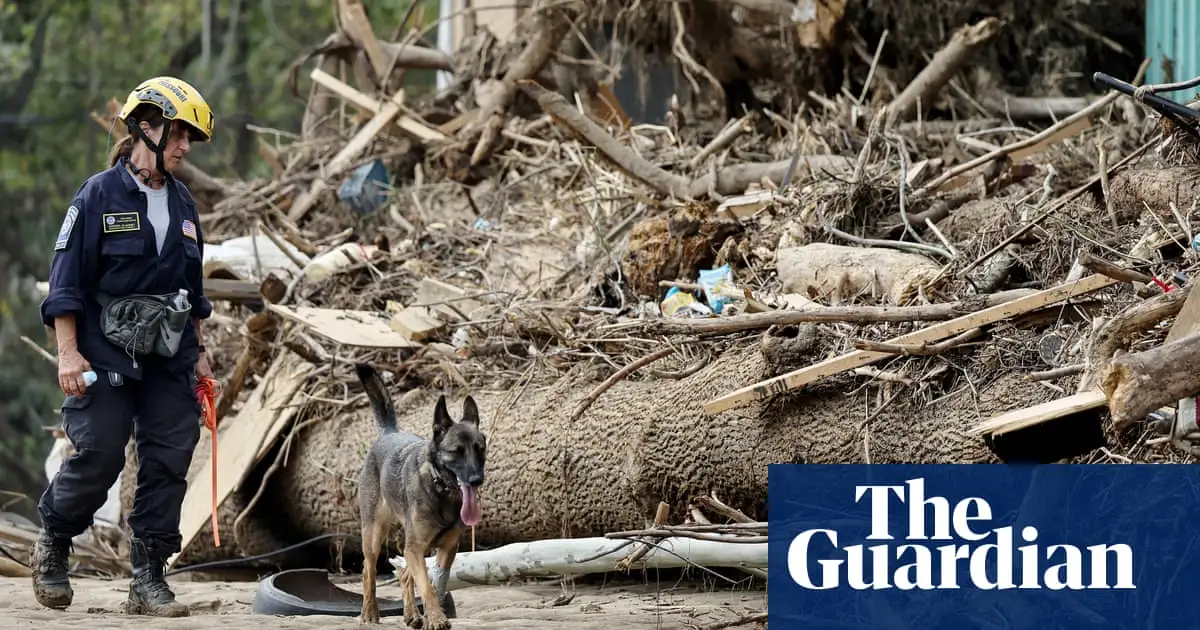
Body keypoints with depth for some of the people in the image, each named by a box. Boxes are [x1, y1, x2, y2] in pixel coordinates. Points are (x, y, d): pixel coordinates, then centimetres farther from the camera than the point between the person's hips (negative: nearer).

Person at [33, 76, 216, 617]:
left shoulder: (183, 205, 12)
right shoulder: (100, 195, -6)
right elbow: (67, 279, -7)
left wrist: (199, 352, 19)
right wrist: (68, 353, -13)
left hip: (169, 359, 6)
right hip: (107, 355, -6)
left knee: (168, 462, -1)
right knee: (99, 456, -8)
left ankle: (149, 581, 4)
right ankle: (53, 543, 19)